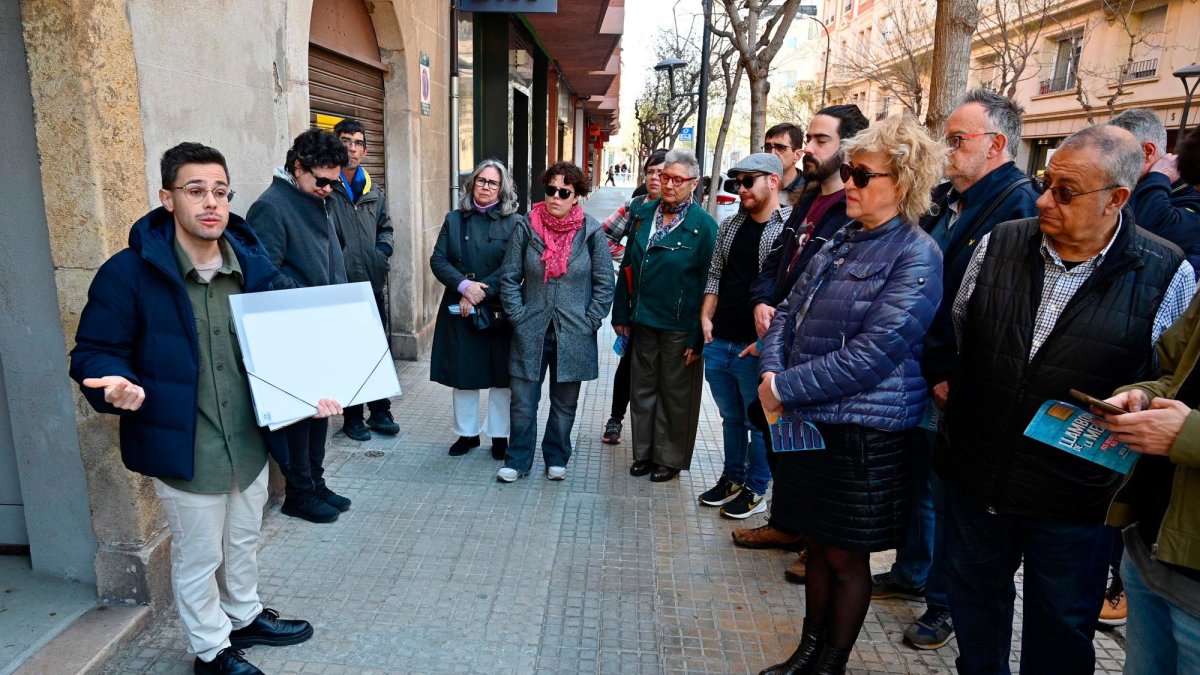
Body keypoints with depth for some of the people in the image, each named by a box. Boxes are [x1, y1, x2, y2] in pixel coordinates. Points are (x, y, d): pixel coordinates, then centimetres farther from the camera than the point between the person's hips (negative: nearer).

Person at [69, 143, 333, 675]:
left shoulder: (254, 266, 0)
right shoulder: (130, 272, -14)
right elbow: (94, 351, -10)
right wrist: (116, 382, -32)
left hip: (250, 440, 5)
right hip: (182, 448, -4)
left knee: (244, 541, 25)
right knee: (198, 557, 13)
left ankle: (245, 617, 49)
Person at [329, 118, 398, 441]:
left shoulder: (374, 192, 11)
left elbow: (385, 228, 22)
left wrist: (382, 252, 5)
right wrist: (339, 265, -17)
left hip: (373, 284, 6)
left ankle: (380, 412, 26)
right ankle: (352, 417, 19)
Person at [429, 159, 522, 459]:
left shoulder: (514, 223, -3)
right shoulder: (454, 219, 8)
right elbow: (437, 260, 1)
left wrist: (480, 293, -17)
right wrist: (464, 285, -15)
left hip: (499, 310, -3)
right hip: (459, 310, 3)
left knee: (501, 376, 6)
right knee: (462, 374, 10)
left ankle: (499, 435, 21)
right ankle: (467, 433, 26)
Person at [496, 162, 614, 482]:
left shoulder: (591, 232, -6)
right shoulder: (526, 227, -4)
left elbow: (604, 283, -1)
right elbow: (509, 278, 1)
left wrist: (590, 322, -5)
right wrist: (518, 317, -4)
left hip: (573, 335, 0)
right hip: (531, 332, 0)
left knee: (564, 404, 14)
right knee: (523, 402, 6)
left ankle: (556, 459, 32)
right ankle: (517, 460, 24)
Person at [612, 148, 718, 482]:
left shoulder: (704, 225, -10)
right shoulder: (643, 214, 5)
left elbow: (707, 283, -12)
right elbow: (627, 267, 10)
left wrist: (697, 335, -14)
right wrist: (621, 313, 7)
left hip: (679, 327, -5)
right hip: (643, 320, 5)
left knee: (675, 393, 9)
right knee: (642, 389, 15)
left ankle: (669, 458, 26)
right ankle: (643, 452, 31)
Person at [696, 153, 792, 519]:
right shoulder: (730, 225, 11)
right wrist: (706, 318, 6)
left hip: (756, 348, -6)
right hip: (718, 343, 6)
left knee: (759, 423, 9)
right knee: (731, 418, 21)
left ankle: (756, 490, 25)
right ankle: (732, 478, 37)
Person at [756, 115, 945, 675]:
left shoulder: (916, 256, -13)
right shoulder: (839, 244, 11)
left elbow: (873, 354, -21)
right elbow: (789, 313, 11)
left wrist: (786, 387, -18)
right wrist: (771, 374, -8)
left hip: (862, 431, -7)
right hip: (807, 421, 7)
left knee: (845, 557, 9)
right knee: (817, 544, 19)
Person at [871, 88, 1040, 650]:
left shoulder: (1019, 206, -16)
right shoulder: (946, 199, 10)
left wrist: (958, 379, -21)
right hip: (918, 372, 8)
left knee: (948, 494, 6)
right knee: (915, 475, 20)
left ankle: (946, 604, 26)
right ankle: (911, 573, 40)